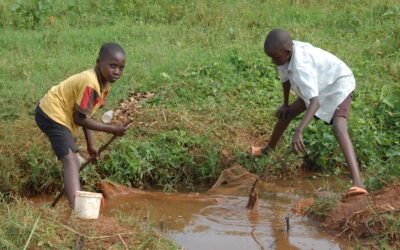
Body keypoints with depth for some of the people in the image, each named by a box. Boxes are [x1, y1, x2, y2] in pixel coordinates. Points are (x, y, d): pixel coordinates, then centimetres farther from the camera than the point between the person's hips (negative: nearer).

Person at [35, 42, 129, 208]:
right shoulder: (90, 84, -27)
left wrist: (90, 145, 10)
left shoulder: (104, 82, 3)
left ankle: (75, 205, 37)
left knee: (73, 163, 23)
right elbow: (80, 118, -23)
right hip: (53, 114, -11)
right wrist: (111, 130, -22)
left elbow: (84, 114, 10)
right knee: (70, 161, -24)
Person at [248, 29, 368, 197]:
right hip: (318, 86, 9)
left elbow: (315, 102, -49)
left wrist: (299, 132, -58)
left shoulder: (302, 66, -42)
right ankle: (268, 150, 45)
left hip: (339, 84, -9)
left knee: (339, 128, -30)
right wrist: (285, 104, 16)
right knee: (286, 114, 16)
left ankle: (357, 183, -45)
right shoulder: (286, 52, -17)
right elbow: (285, 79, 4)